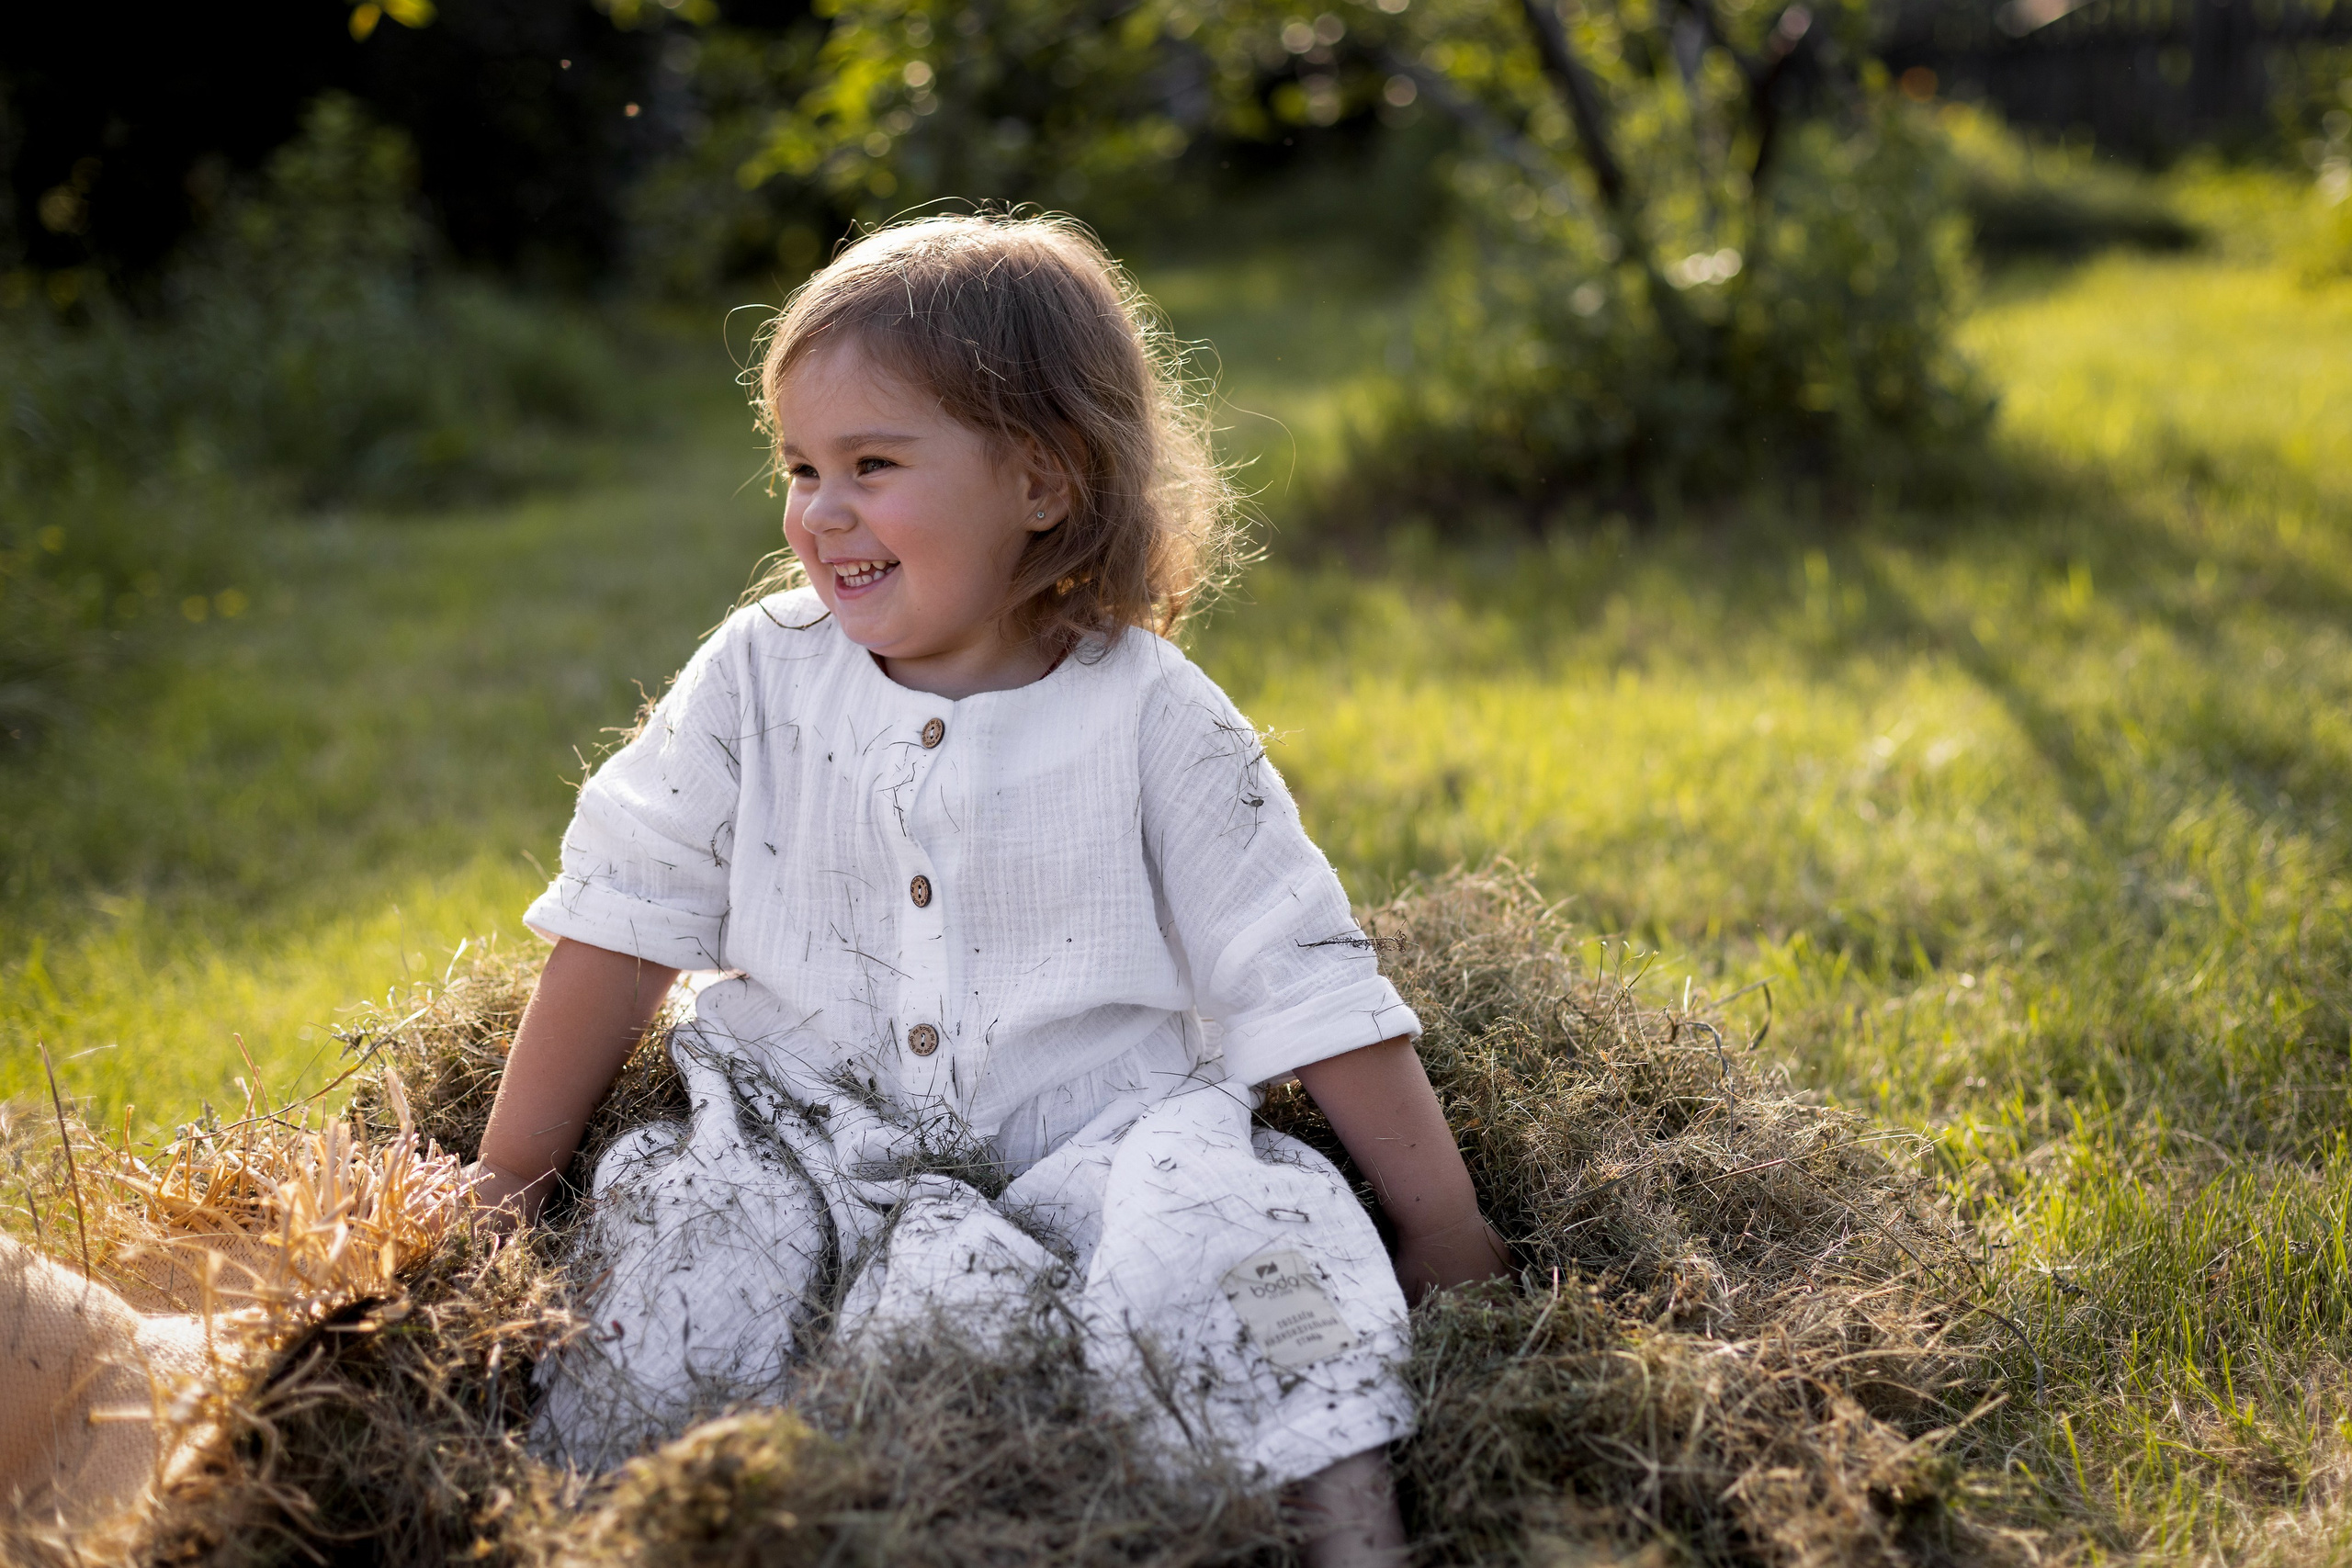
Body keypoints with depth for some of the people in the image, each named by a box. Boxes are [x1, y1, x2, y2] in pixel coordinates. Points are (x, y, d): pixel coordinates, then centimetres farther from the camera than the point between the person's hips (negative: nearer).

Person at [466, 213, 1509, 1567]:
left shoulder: (1151, 721, -5)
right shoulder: (761, 680, 0)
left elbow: (1307, 984, -3)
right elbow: (623, 925, 4)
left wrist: (1447, 1233, -3)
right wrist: (509, 1176, 5)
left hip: (1090, 1132, -1)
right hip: (814, 1129, 2)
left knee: (1221, 1236, -30)